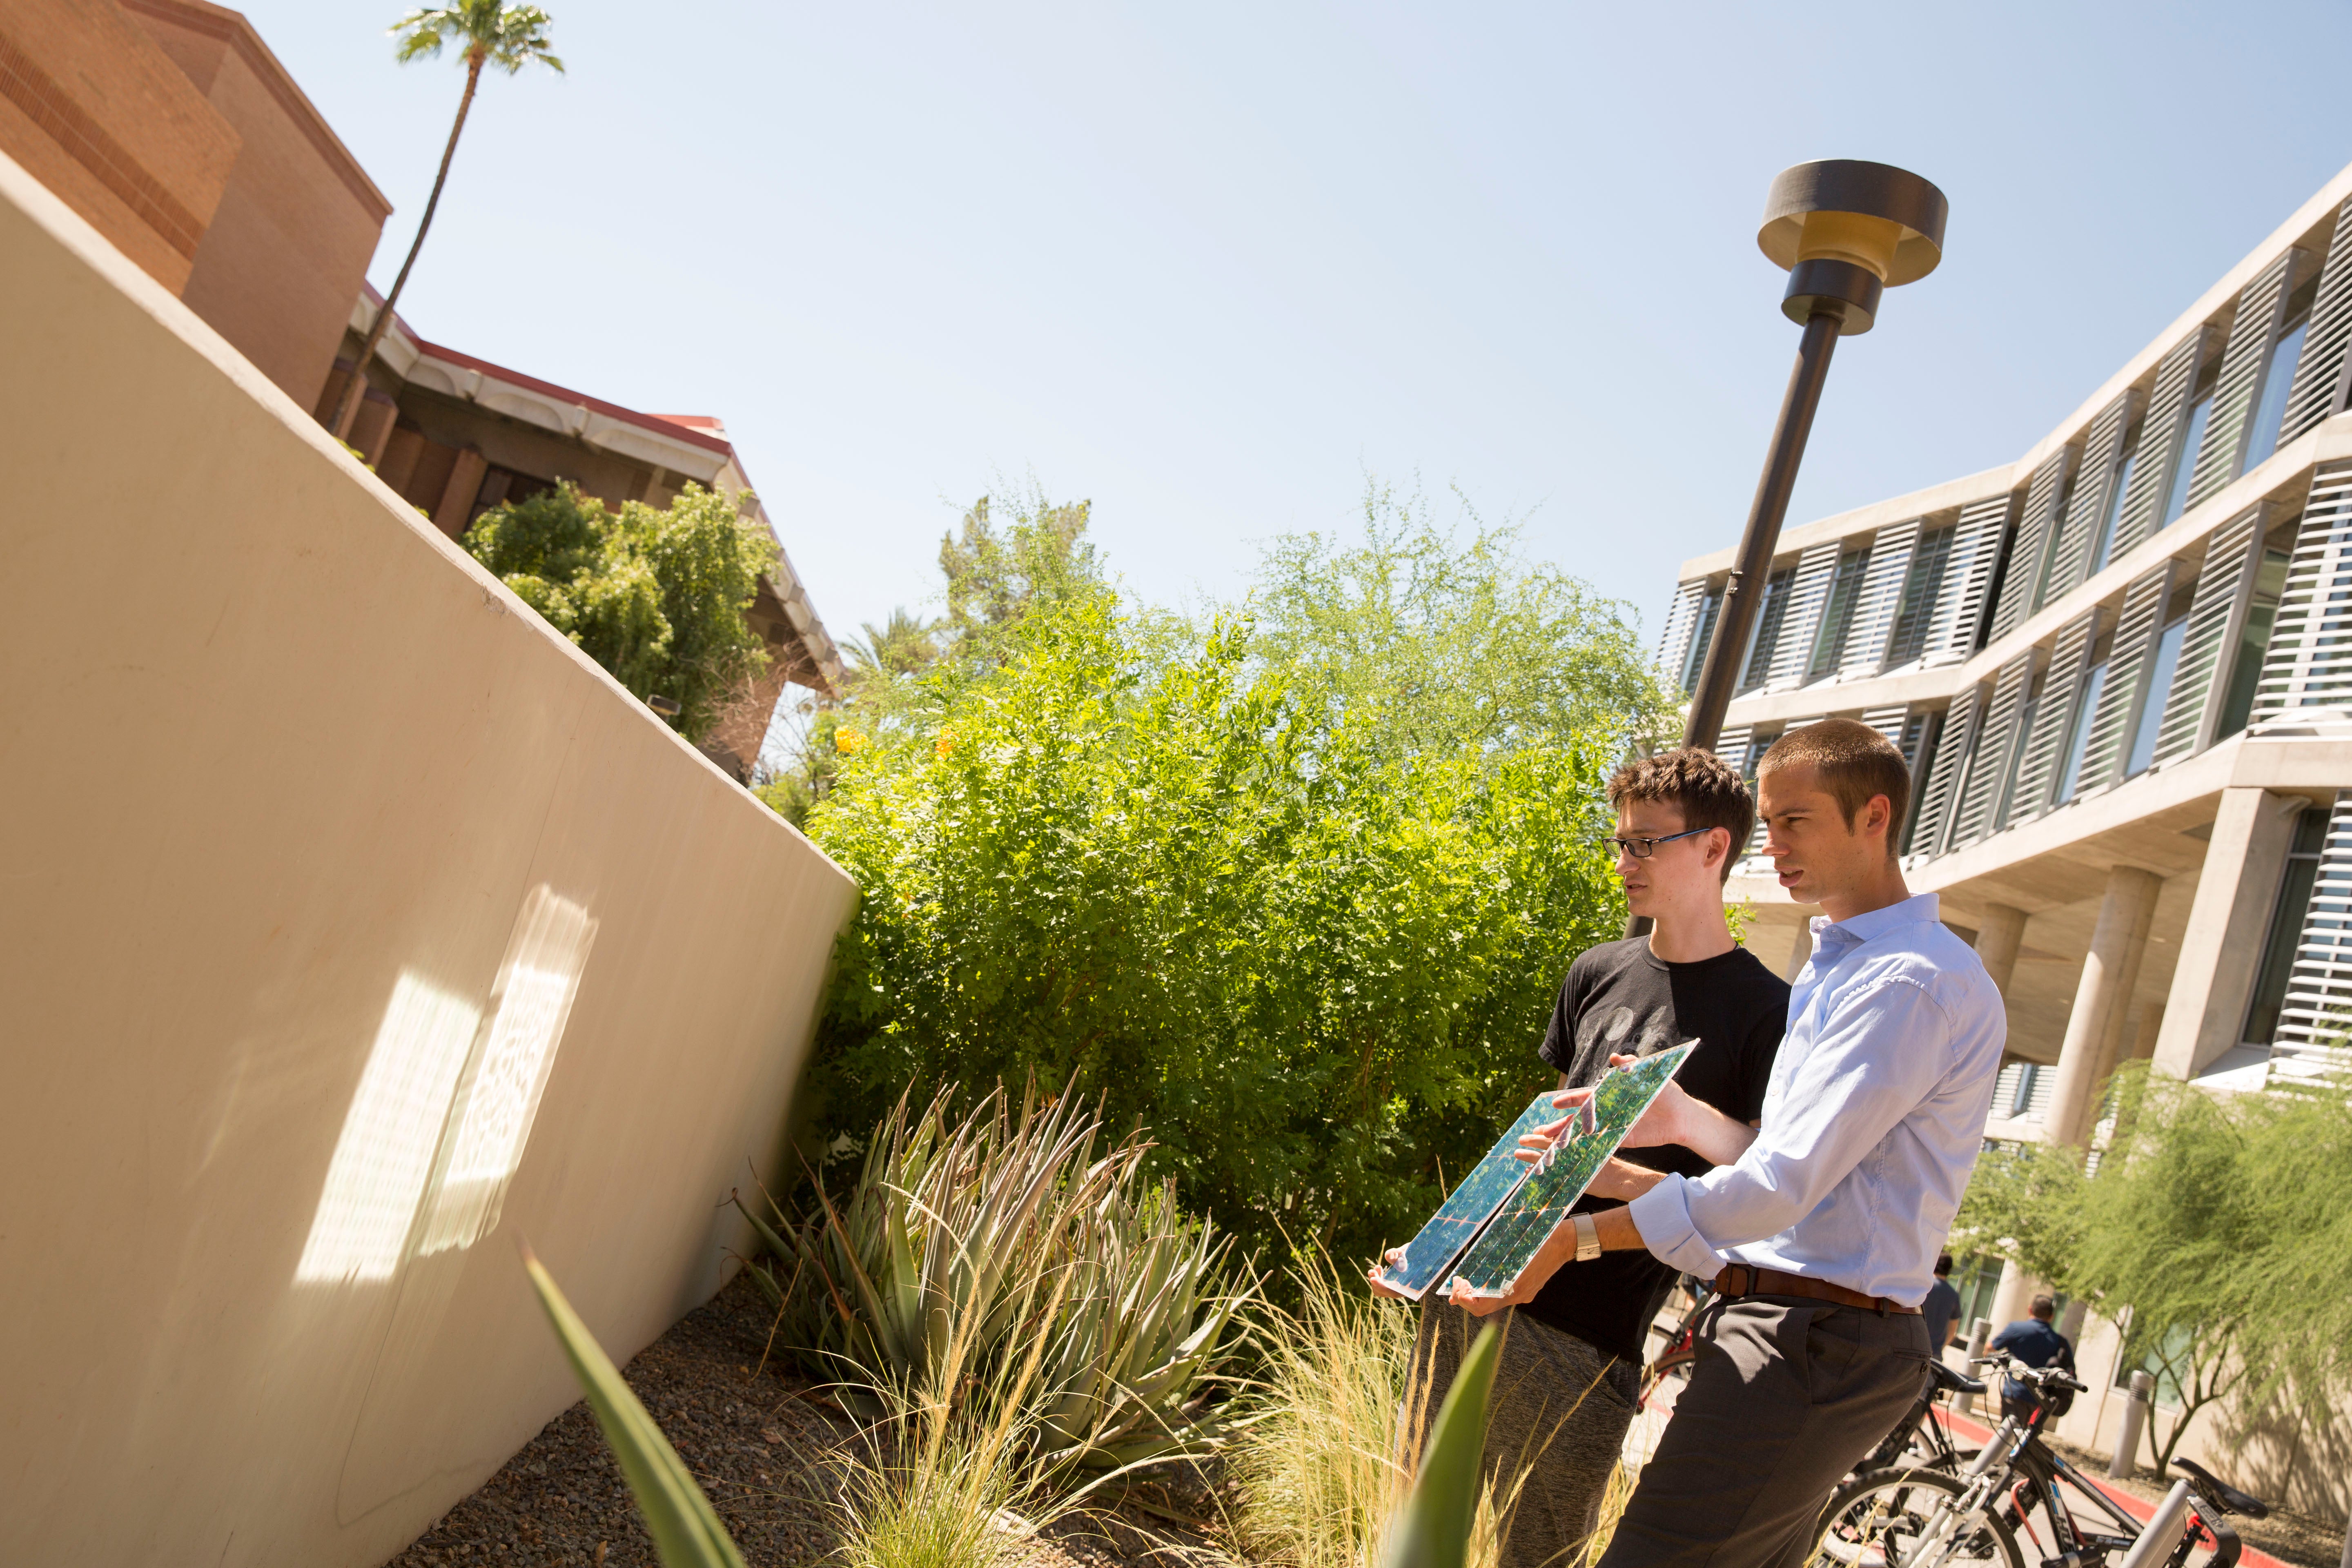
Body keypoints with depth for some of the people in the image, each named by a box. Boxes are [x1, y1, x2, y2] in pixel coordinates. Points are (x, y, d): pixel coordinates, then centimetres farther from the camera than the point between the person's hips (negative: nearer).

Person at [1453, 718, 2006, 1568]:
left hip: (1812, 1347, -10)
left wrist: (1575, 1236, -22)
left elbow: (1781, 1186, -23)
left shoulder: (1912, 983, -16)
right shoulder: (1832, 967, 18)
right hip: (1803, 1337, 10)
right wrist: (1687, 1120, 1)